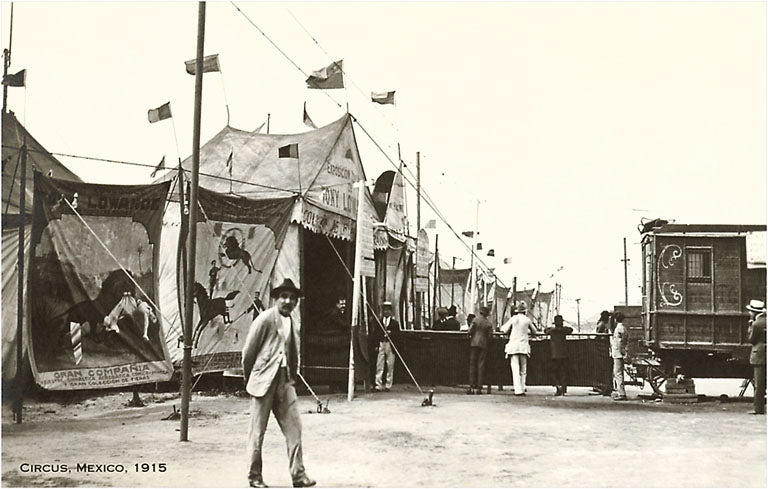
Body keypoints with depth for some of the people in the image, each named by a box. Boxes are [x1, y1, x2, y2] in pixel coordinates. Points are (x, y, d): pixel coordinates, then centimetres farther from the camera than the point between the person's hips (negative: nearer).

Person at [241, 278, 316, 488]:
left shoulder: (290, 322, 12)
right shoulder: (265, 319, -10)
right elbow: (248, 351, -6)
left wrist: (292, 376, 15)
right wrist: (248, 378, 4)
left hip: (284, 382, 6)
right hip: (264, 381, -6)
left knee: (294, 428, 1)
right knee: (257, 431, 3)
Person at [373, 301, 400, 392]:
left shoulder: (395, 322, 8)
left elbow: (397, 333, 1)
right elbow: (375, 334, 6)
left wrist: (390, 333, -18)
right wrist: (376, 344, -4)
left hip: (390, 345, -1)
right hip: (380, 345, 1)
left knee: (390, 366, 1)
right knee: (379, 366, -2)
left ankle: (388, 385, 8)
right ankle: (378, 385, 0)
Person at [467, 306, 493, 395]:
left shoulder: (476, 320, -3)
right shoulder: (489, 324, 0)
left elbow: (470, 331, -6)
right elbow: (489, 336, 0)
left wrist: (470, 337, 13)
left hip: (474, 343, -1)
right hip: (483, 344, 1)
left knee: (472, 365, 3)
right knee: (481, 365, 3)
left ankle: (472, 387, -2)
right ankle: (479, 388, 1)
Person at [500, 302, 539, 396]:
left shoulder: (513, 318, 0)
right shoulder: (527, 320, 3)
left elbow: (504, 330, 4)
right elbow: (535, 332, 16)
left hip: (513, 346, -1)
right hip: (524, 347, 1)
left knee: (515, 369, -3)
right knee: (523, 370, 12)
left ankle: (518, 390, -12)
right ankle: (522, 389, 9)